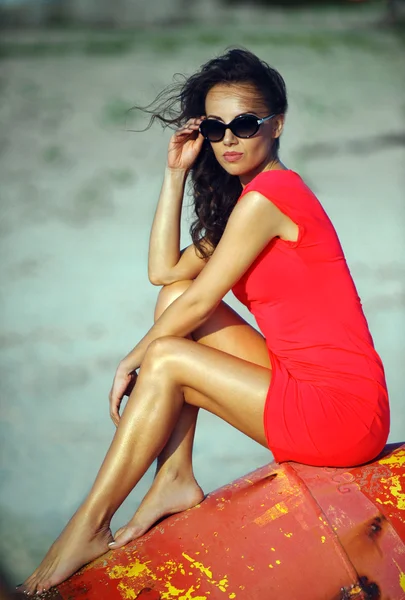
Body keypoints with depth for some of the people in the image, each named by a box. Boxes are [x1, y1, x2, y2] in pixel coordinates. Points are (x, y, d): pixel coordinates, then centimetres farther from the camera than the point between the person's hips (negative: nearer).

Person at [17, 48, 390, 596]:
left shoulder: (265, 197, -15)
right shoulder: (241, 200, 15)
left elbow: (198, 303, -12)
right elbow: (165, 272, 10)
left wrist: (133, 360, 2)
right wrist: (176, 173, 8)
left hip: (342, 411, -9)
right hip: (308, 384, 9)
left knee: (166, 359, -12)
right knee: (176, 300, 4)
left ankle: (90, 526, -2)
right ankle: (176, 480, 3)